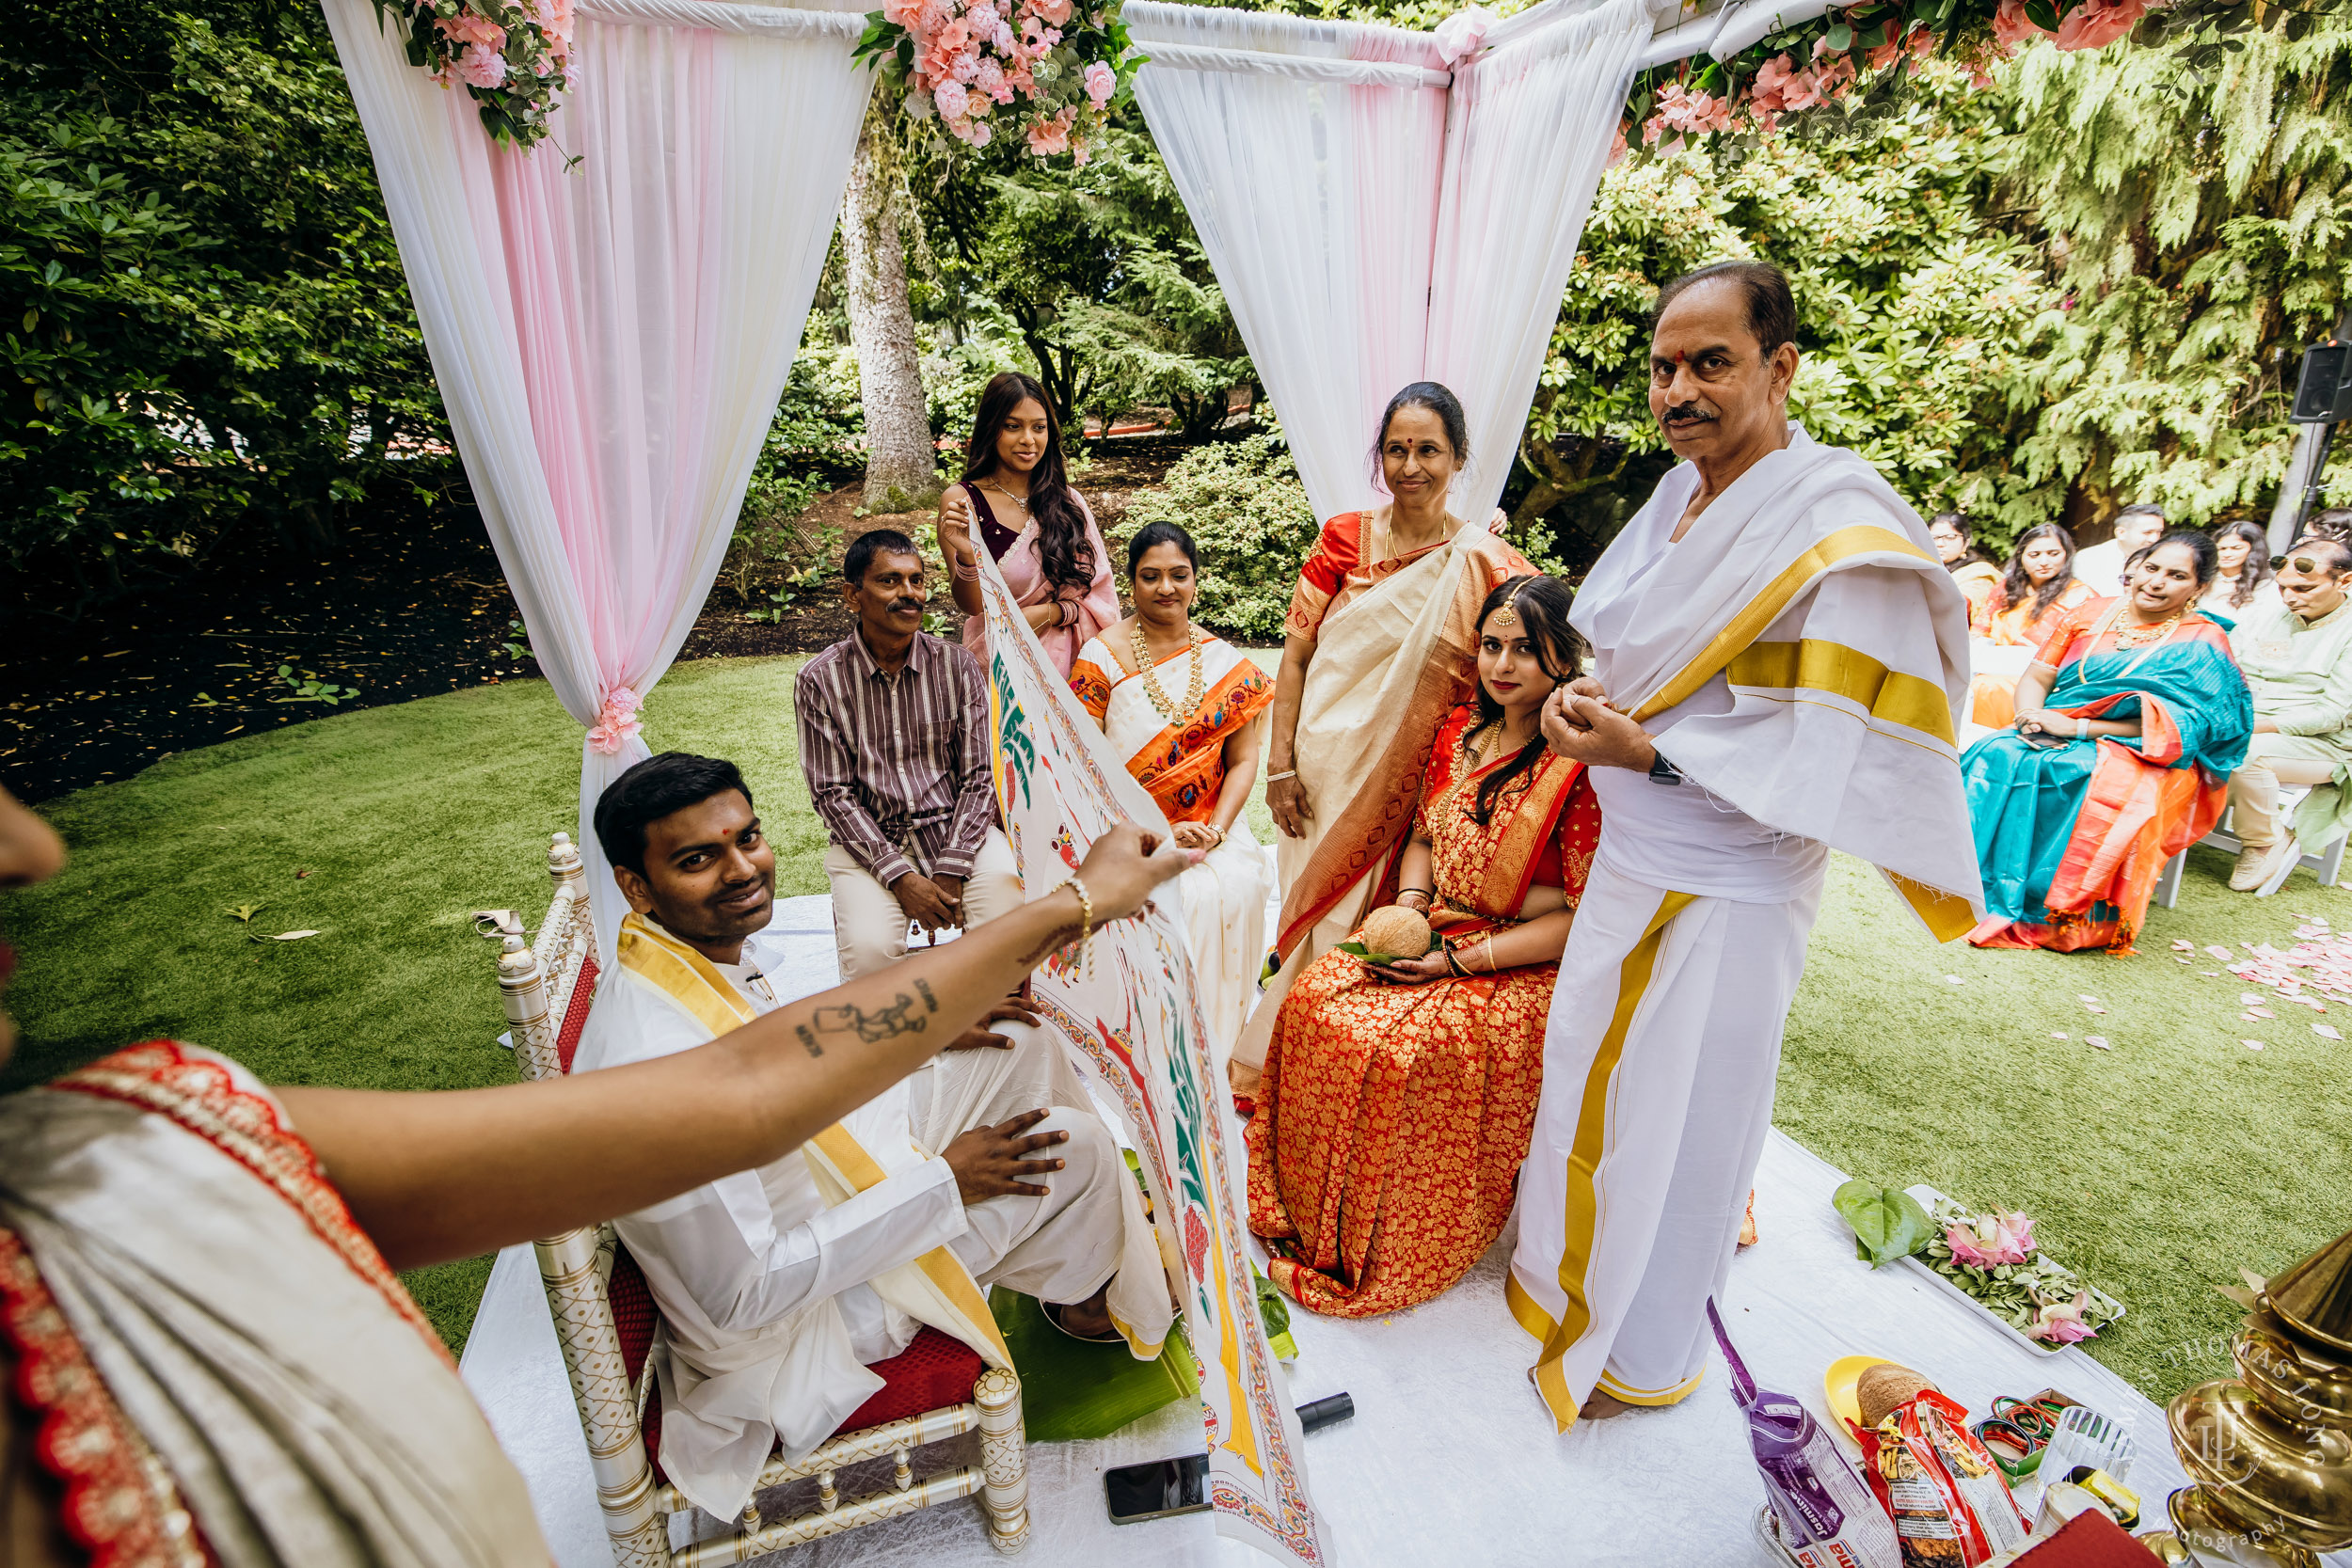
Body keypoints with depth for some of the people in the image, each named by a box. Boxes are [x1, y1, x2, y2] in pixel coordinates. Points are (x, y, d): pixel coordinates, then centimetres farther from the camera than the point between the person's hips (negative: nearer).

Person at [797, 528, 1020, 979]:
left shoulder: (957, 666, 1)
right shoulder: (818, 681, -3)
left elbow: (979, 777, 0)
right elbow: (832, 794, -5)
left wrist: (951, 871, -12)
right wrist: (900, 876, -15)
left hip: (957, 829, 1)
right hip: (868, 840, -1)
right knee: (869, 949, -28)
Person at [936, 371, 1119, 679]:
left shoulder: (1068, 500, 7)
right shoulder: (962, 501, -1)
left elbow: (1098, 592, 6)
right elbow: (971, 606, -5)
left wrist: (1047, 614, -11)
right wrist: (966, 557, -24)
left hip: (1070, 662, 2)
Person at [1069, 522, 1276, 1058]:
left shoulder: (1226, 661, 7)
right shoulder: (1101, 658, -2)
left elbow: (1242, 760, 6)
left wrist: (1215, 830, -11)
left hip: (1211, 827, 3)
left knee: (1239, 887, -23)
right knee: (1186, 895, -27)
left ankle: (1219, 1044, -4)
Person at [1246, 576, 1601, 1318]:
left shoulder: (1582, 767, -18)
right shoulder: (1458, 732, 5)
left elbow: (1584, 917, -17)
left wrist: (1460, 961, -19)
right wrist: (1410, 904, -3)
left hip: (1524, 972, -7)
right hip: (1433, 937, 7)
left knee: (1396, 1047, -26)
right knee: (1314, 998, -11)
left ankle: (1379, 1252, 0)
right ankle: (1298, 1202, 9)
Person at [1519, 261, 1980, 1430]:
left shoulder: (1840, 532, -20)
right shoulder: (1680, 491, 5)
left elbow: (1840, 757, -22)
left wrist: (1648, 752, -23)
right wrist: (1585, 696, -6)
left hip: (1725, 894, -7)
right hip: (1629, 859, 8)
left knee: (1675, 1120, 10)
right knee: (1590, 1071, 22)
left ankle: (1642, 1353, 37)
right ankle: (1573, 1274, 49)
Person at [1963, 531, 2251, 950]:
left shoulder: (2203, 644, 0)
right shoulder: (2090, 614, 11)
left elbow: (2174, 728, -10)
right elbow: (2035, 679, 10)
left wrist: (2077, 727, -20)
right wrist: (2030, 717, -14)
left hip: (2141, 758, -4)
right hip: (2053, 737, 4)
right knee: (1994, 756, -30)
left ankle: (2030, 910, -31)